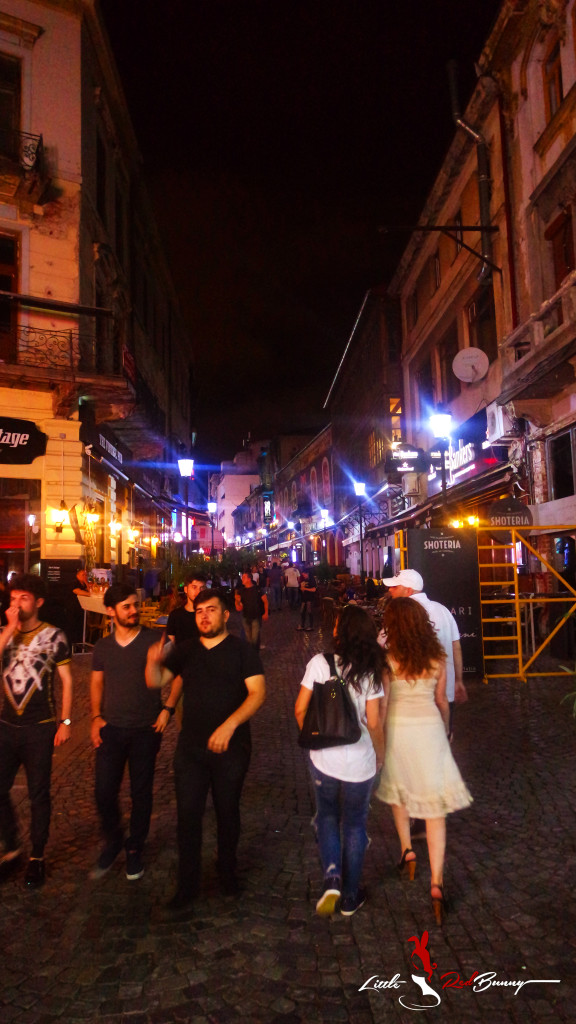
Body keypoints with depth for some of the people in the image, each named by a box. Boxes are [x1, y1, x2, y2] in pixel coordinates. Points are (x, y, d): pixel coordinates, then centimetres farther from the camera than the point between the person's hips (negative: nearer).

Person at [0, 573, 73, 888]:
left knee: (38, 794, 8)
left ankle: (37, 856, 25)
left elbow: (66, 680, -2)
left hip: (40, 728, -3)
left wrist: (65, 722, -5)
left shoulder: (53, 636, -6)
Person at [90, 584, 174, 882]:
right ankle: (112, 842, 29)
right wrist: (96, 716, 2)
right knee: (104, 792, 2)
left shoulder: (154, 641, -7)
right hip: (111, 728, 2)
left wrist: (167, 708, -13)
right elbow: (96, 682, 13)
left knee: (141, 793, 8)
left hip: (146, 729, -2)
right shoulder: (103, 647, 4)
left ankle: (135, 849, 29)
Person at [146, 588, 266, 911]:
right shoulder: (186, 651, 5)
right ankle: (188, 884, 21)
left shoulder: (242, 650, -6)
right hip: (191, 747, 2)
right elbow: (156, 681, 2)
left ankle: (228, 871, 37)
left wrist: (230, 725, -27)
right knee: (188, 814, 5)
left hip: (231, 748, -2)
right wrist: (154, 662, -22)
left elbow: (258, 693, -14)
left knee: (228, 812, 14)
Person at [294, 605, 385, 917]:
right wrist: (380, 755, 7)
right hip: (360, 762, 0)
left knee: (327, 817, 23)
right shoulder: (370, 672, -10)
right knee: (354, 825, 19)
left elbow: (300, 709, -7)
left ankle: (331, 878, 6)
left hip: (323, 759, 0)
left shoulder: (319, 663, -11)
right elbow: (374, 722, -9)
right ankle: (350, 897, 30)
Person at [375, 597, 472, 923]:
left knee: (398, 788, 25)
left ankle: (407, 851, 33)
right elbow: (442, 700, 7)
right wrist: (445, 731, 24)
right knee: (435, 804, 5)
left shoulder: (388, 658, -12)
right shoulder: (438, 657, -3)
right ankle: (437, 881, 1)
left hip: (398, 727, -1)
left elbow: (381, 703, -7)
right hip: (429, 726, 1)